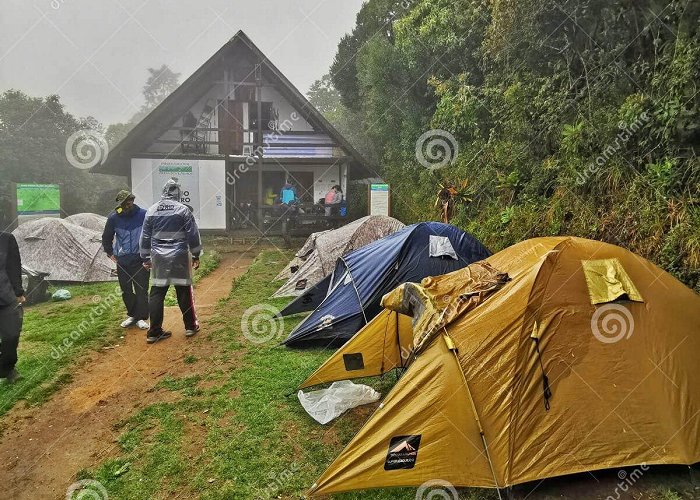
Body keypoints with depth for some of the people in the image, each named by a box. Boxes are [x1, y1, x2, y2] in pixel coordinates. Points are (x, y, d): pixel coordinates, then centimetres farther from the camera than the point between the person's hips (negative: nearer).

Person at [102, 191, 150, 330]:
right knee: (126, 290, 10)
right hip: (122, 261, 3)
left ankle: (141, 317, 8)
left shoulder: (143, 215, -9)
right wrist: (110, 253, 12)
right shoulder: (114, 217, -2)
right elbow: (106, 237, 13)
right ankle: (132, 315, 26)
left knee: (141, 289, -1)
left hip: (140, 260, -3)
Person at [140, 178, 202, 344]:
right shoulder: (183, 210, -5)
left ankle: (154, 332, 9)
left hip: (158, 258, 3)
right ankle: (190, 326, 16)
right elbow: (193, 235, -4)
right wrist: (196, 255, 5)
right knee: (184, 291, 6)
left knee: (156, 293, 6)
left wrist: (145, 258, 18)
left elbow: (145, 236, 10)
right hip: (179, 257, -3)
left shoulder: (151, 211, 6)